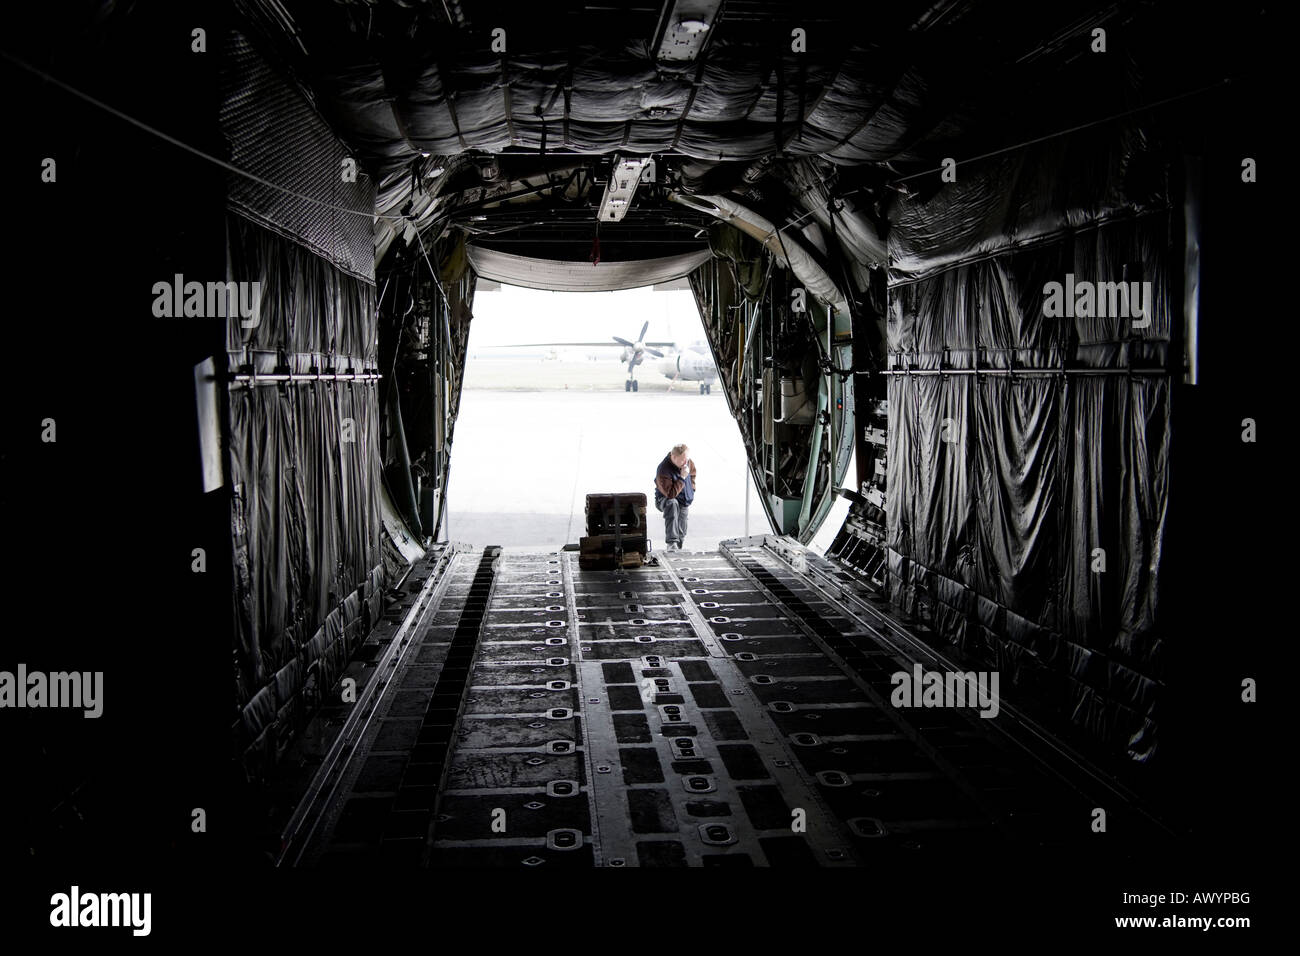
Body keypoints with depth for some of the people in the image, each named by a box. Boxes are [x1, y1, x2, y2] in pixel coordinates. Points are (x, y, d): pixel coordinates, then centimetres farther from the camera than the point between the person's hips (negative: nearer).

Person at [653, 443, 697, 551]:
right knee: (672, 503, -40)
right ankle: (671, 542, -43)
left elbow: (692, 476, 15)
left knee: (681, 532, 5)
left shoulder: (689, 463, -9)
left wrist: (690, 496, 14)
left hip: (684, 502, 7)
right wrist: (682, 478, -37)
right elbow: (670, 494, -34)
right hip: (665, 499, -6)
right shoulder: (663, 470, -31)